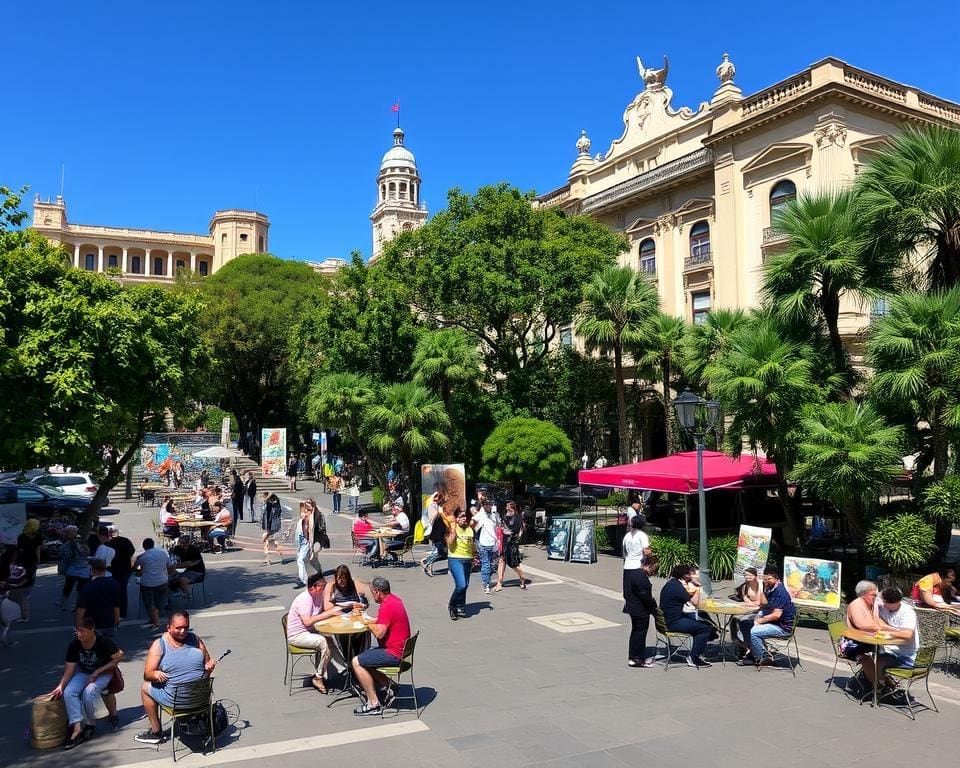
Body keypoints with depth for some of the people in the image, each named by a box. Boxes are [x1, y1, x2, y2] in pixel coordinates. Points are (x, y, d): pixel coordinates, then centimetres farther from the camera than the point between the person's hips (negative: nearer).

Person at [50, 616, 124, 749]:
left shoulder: (104, 642, -23)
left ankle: (91, 724, -5)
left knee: (88, 692, -31)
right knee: (68, 692, -24)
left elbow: (118, 658, -15)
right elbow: (69, 669, -11)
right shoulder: (74, 645, -13)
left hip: (103, 674, -4)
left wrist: (97, 672, -20)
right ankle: (77, 728, -25)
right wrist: (60, 686, -26)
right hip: (83, 673, 4)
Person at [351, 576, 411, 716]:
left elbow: (379, 633, -27)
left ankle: (373, 704, -4)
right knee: (365, 658, 23)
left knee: (357, 662, -6)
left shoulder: (387, 606, -23)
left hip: (393, 654, -10)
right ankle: (386, 689, 19)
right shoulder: (394, 599, 9)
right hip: (400, 650, 10)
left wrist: (368, 623, -9)